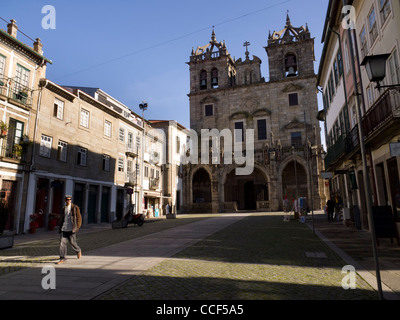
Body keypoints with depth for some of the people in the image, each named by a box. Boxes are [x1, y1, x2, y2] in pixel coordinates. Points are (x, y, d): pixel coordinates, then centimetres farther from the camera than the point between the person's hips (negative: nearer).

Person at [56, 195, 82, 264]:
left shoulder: (75, 208, -3)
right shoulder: (63, 208, 11)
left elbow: (79, 218, -3)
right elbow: (61, 219, 18)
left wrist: (77, 228, -8)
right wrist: (60, 228, 14)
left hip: (71, 229, -4)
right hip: (64, 229, 4)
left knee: (72, 242, 1)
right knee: (62, 243, -3)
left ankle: (78, 251, 31)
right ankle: (62, 259, 5)